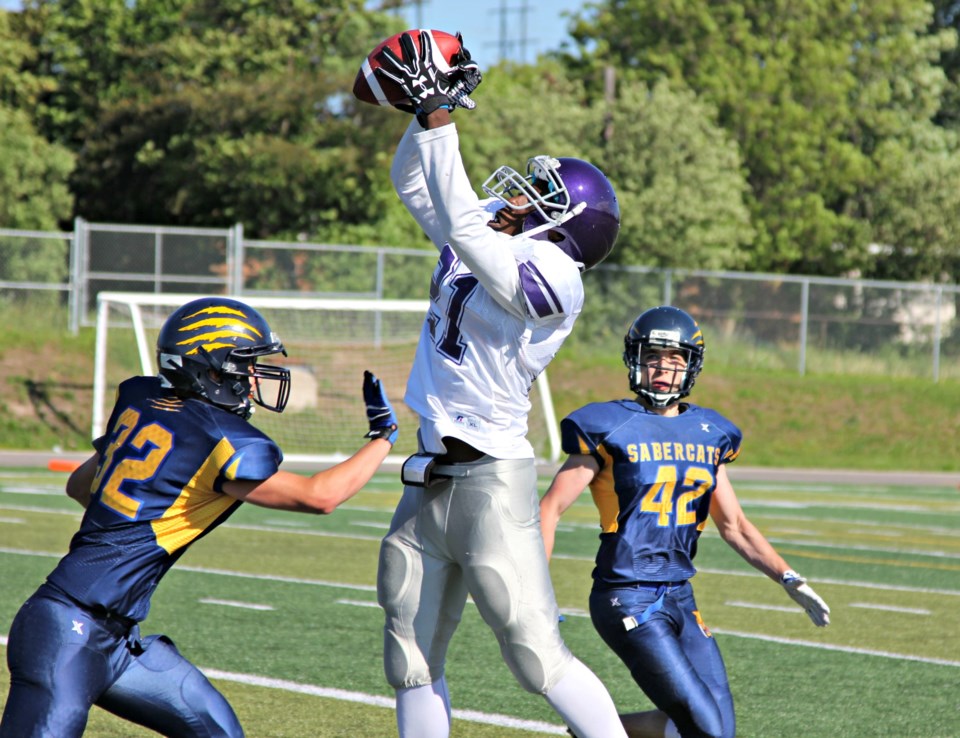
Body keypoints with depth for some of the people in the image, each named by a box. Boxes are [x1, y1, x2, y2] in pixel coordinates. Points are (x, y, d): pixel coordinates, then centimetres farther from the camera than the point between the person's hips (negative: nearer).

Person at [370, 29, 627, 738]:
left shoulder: (550, 277, -15)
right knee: (412, 664, 10)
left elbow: (465, 224, -25)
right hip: (429, 482, 9)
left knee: (541, 660, -10)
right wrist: (427, 111, 4)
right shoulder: (489, 241, 10)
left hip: (492, 481, -9)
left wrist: (438, 115, -21)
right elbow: (413, 182, 20)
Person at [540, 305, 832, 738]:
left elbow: (733, 525, 20)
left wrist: (789, 580, 12)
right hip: (627, 599, -7)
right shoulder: (610, 429, -6)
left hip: (680, 599, 7)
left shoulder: (708, 435, 11)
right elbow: (551, 509, -7)